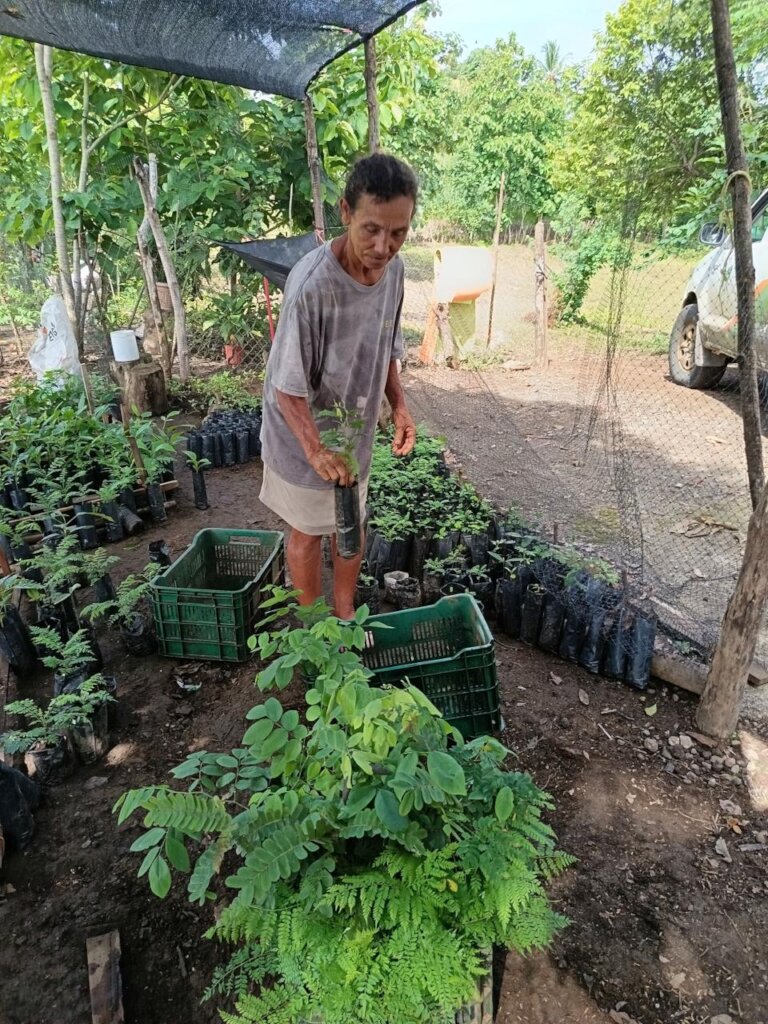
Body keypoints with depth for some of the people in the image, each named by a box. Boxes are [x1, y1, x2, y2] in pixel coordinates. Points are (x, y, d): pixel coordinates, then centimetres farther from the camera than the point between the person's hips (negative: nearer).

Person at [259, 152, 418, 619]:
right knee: (309, 531, 12)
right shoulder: (311, 284, -30)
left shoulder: (393, 268, -8)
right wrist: (315, 449, -36)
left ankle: (346, 614, 42)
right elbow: (288, 386, -25)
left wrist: (399, 403, -5)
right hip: (306, 434, -6)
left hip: (358, 428, 6)